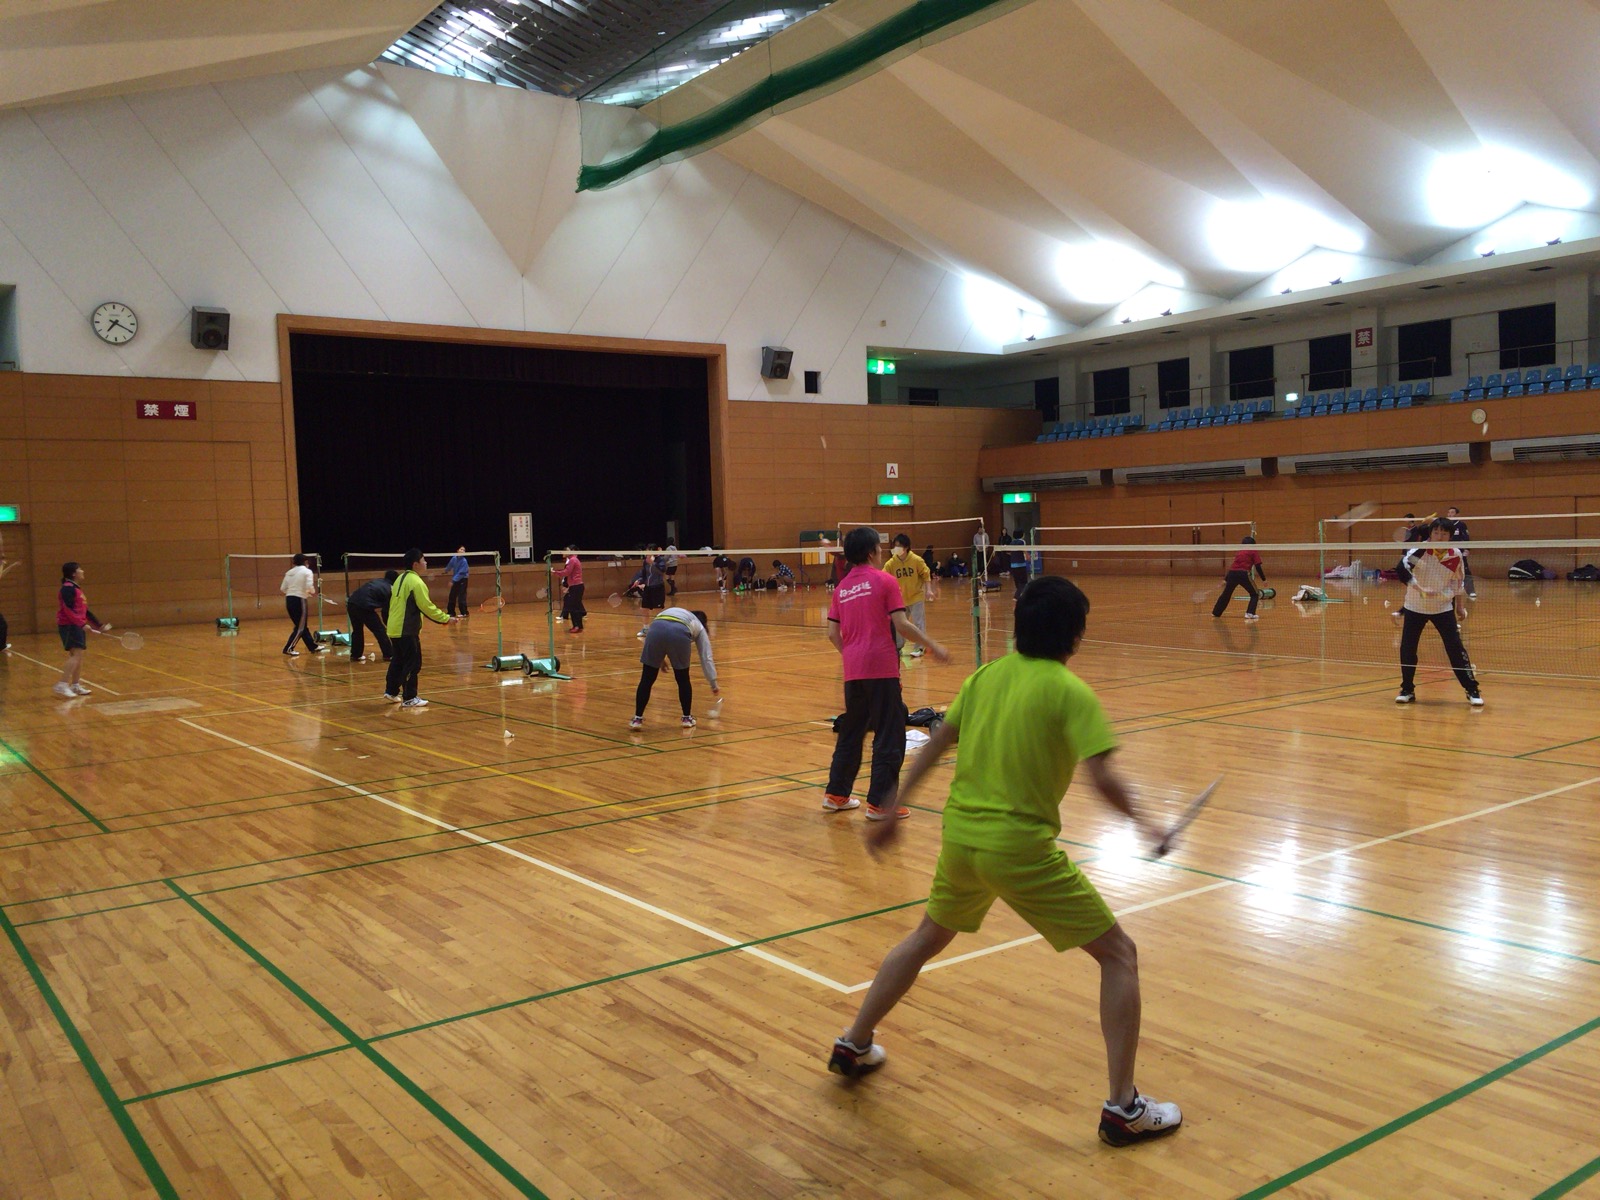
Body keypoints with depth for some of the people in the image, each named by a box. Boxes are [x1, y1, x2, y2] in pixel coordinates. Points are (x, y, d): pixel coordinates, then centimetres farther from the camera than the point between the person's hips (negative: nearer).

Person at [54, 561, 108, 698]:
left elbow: (85, 611, 21)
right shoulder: (68, 588, -11)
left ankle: (76, 686, 16)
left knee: (78, 656, 11)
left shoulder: (77, 588, 17)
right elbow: (68, 610, -20)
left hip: (77, 626, 10)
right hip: (69, 625, -10)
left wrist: (99, 625, 19)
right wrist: (82, 624, -25)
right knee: (76, 654, -17)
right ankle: (62, 685, -19)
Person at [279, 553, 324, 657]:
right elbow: (309, 587, -16)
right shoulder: (307, 571, -5)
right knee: (300, 628, 2)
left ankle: (313, 646, 26)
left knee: (301, 626, 16)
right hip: (300, 600, -7)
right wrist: (313, 592, 4)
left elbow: (283, 589, 8)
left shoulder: (289, 572, 11)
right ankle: (288, 649, -5)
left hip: (289, 599, 7)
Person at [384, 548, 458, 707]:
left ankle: (391, 691, 30)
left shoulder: (400, 579, 12)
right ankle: (409, 698, 0)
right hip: (407, 631, -9)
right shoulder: (416, 582, -15)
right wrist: (446, 618, -11)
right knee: (413, 664, -3)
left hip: (394, 629, 9)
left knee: (399, 661, 21)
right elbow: (427, 607, -18)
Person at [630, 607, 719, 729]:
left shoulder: (669, 611, 44)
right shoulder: (699, 627, 34)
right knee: (683, 679, 21)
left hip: (656, 629, 2)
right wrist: (713, 684, 34)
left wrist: (660, 657, 33)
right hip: (679, 634, -2)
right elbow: (706, 658, 30)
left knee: (647, 679, 13)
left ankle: (637, 719, 15)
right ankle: (687, 718, 30)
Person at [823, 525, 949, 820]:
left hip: (853, 671, 6)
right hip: (881, 669, -6)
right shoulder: (884, 581, -5)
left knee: (850, 731, 19)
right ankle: (879, 803, 2)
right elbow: (901, 625, -11)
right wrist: (933, 646, -3)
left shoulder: (841, 588, 11)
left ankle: (836, 794, 26)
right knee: (889, 736, 1)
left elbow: (833, 633, 9)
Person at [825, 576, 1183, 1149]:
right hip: (1022, 849, -6)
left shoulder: (985, 676, 6)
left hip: (960, 837, 6)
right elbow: (1103, 779, -19)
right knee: (1119, 954, 9)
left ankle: (854, 1045, 41)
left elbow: (933, 746, 11)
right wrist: (1145, 824, -2)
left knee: (926, 938, 30)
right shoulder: (1070, 693, -11)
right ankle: (1124, 1108, 9)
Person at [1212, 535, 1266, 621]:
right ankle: (1250, 613, -6)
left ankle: (1216, 613, 30)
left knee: (1226, 594, 21)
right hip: (1243, 574, -5)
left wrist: (1225, 579, 26)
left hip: (1232, 573, 5)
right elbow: (1258, 567, 2)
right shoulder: (1253, 552, 11)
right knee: (1255, 594, 9)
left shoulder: (1239, 553, 27)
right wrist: (1264, 579, 5)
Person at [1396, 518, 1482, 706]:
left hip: (1443, 608, 1)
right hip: (1415, 607, 0)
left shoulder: (1455, 555, -8)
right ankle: (1407, 690, 18)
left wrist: (1460, 606, 13)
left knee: (1456, 648, -6)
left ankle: (1472, 690, 5)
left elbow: (1458, 582, 8)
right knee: (1407, 648, 1)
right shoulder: (1419, 550, -16)